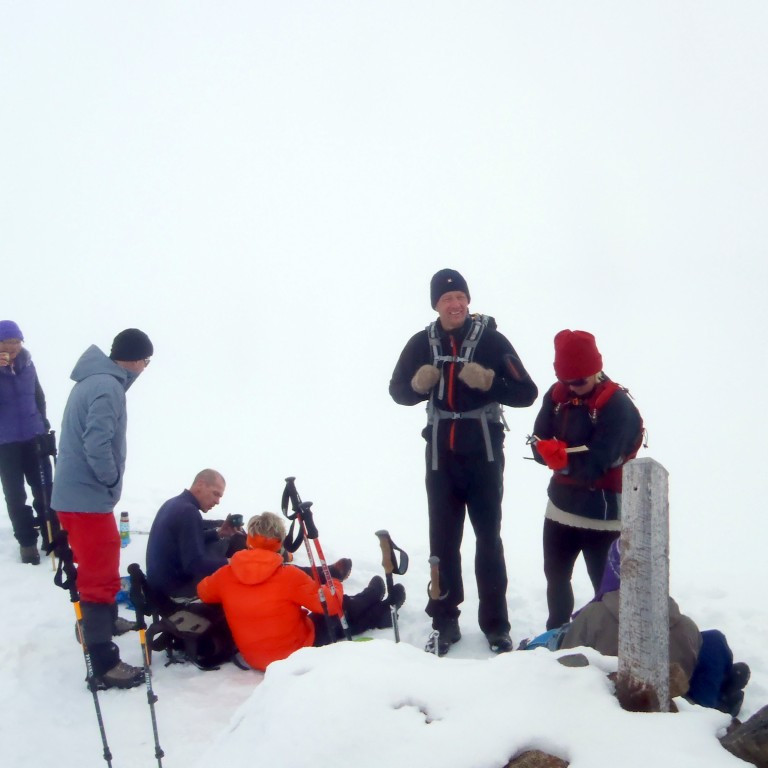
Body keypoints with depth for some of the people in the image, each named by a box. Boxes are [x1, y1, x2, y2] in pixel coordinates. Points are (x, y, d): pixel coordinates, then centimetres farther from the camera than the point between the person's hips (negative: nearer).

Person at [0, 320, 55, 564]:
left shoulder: (26, 363, 0)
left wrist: (42, 423, 15)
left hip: (34, 437, 3)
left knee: (44, 489, 7)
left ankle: (52, 537, 20)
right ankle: (27, 541, 14)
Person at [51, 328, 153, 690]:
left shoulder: (94, 379, 10)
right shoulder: (108, 387, -20)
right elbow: (97, 444, -28)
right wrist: (113, 479, -11)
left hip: (74, 493, 10)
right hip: (89, 497, -10)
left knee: (97, 569, 28)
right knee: (101, 577, -6)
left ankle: (103, 620, 47)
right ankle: (104, 665, -4)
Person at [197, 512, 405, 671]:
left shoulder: (224, 575, -13)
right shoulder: (289, 575, -26)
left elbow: (203, 592, 10)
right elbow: (329, 603, -16)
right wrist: (335, 586, 7)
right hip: (299, 651, -6)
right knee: (341, 609, 21)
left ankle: (377, 609, 52)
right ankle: (384, 612, 49)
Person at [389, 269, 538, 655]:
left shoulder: (491, 339, -8)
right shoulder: (422, 343, 0)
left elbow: (526, 393, -10)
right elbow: (398, 391, 10)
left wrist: (488, 382, -27)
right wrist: (417, 384, -12)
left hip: (484, 454, -2)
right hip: (441, 455, 3)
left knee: (489, 540, 6)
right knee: (443, 540, 8)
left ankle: (496, 624, 15)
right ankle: (445, 622, 18)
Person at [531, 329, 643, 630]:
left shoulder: (617, 405, -19)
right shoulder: (557, 395, 0)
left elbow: (595, 464, -24)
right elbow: (539, 446, -3)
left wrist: (559, 456, -13)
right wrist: (566, 455, -21)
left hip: (602, 513, -7)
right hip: (562, 505, 7)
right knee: (556, 576, 21)